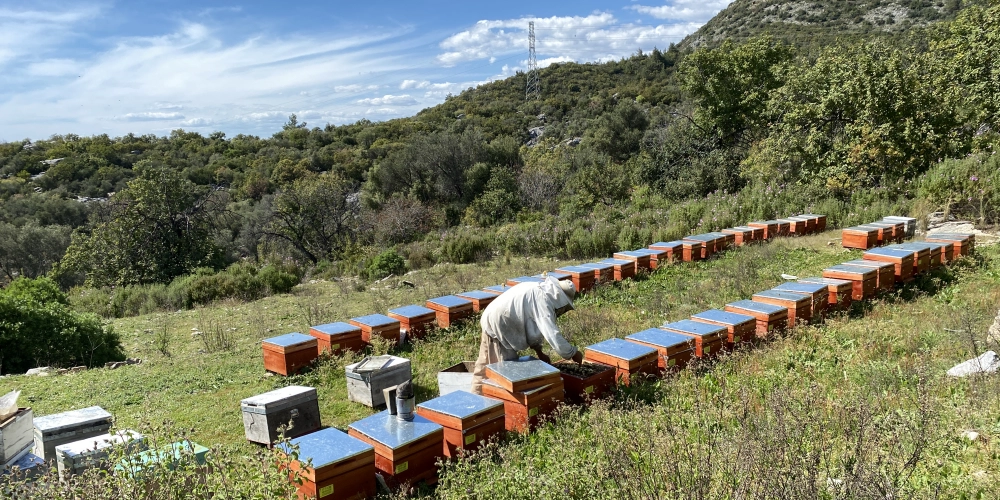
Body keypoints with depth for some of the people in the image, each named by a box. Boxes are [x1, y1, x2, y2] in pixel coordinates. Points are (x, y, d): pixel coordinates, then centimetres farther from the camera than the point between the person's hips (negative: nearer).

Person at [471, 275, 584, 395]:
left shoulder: (539, 290, 8)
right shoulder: (544, 300, -20)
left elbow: (534, 326, 17)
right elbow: (553, 335, -26)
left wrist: (539, 351, 15)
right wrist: (573, 353, -12)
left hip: (491, 320, 10)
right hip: (498, 326, -10)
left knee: (485, 366, 22)